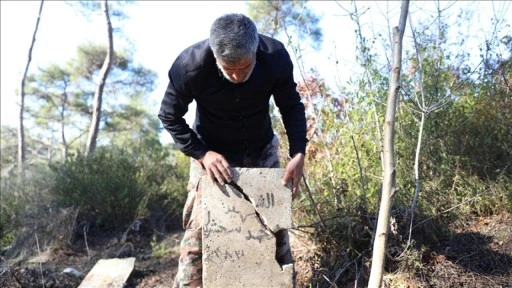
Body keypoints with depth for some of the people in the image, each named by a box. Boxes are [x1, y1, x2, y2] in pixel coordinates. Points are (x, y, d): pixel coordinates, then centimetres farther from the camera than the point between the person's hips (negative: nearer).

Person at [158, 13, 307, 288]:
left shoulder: (276, 57, -24)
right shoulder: (189, 65, -29)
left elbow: (292, 107, -8)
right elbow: (169, 116, -13)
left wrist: (298, 153, -19)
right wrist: (202, 154, -24)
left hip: (262, 151, 2)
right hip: (212, 153, -2)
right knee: (198, 229, -4)